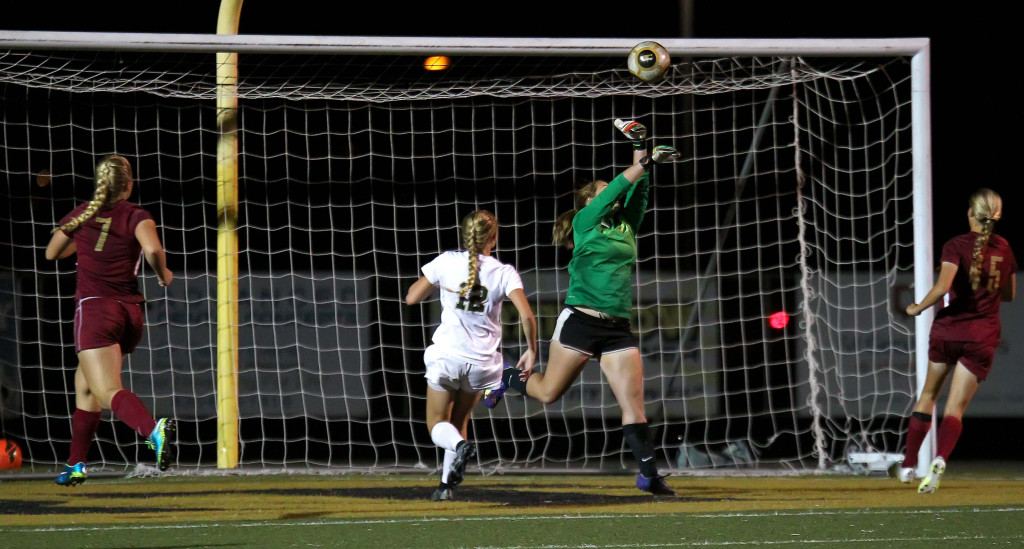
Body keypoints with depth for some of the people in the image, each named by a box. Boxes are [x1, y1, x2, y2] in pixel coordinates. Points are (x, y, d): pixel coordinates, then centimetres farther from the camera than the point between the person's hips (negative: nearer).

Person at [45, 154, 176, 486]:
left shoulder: (80, 216, 7)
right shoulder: (137, 217, 1)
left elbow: (51, 253, 23)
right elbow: (153, 250, -20)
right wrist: (163, 275, 0)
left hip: (94, 307, -3)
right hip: (130, 311, 3)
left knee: (108, 392, -18)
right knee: (84, 382, 24)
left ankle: (153, 430, -48)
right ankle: (76, 464, 28)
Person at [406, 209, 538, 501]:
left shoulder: (446, 262, -2)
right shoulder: (503, 273, -3)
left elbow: (412, 298, 5)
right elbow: (526, 316, -13)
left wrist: (434, 281, 23)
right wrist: (531, 350, 1)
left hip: (446, 356, -1)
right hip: (482, 360, 2)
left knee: (437, 424, 10)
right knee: (459, 421, 21)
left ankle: (460, 445, -23)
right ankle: (447, 484, 11)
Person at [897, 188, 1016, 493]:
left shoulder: (956, 246, -7)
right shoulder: (1004, 249, 6)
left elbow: (943, 287, -21)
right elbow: (1009, 295, 18)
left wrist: (918, 308, -6)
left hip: (948, 330, -2)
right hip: (982, 336, 2)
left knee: (928, 395, 19)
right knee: (955, 409, -2)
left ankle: (909, 465, 23)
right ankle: (940, 459, -30)